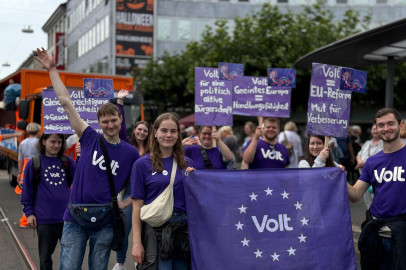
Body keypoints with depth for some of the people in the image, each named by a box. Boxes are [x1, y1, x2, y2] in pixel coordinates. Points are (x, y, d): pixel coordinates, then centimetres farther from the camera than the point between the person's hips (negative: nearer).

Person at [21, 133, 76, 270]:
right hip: (44, 219, -2)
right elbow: (27, 191, 3)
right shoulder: (33, 163, -1)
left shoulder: (67, 162, 5)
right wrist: (29, 213, -2)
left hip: (66, 217, 2)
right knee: (45, 255, 13)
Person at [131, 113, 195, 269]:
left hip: (183, 228, 4)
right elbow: (137, 206, -4)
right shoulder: (143, 164, -3)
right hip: (156, 230, -4)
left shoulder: (187, 164, 8)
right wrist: (136, 242, -9)